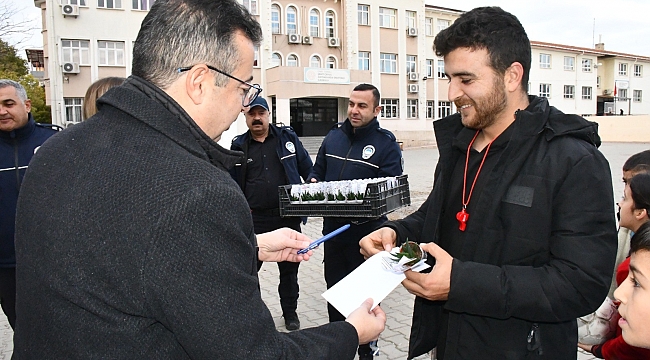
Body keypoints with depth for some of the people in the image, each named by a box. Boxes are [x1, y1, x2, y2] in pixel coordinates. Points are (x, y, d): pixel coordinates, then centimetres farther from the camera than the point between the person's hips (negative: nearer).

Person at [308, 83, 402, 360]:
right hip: (333, 228, 5)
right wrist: (314, 182, -8)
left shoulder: (386, 142, -7)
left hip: (367, 232, -4)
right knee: (334, 288, 18)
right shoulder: (333, 136, 7)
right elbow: (317, 170, 14)